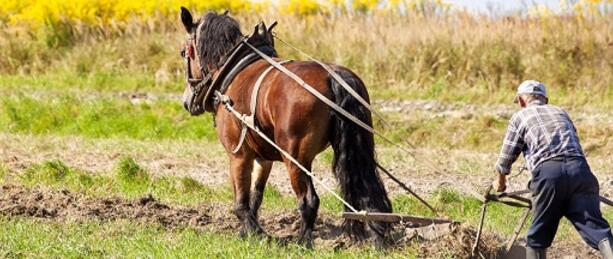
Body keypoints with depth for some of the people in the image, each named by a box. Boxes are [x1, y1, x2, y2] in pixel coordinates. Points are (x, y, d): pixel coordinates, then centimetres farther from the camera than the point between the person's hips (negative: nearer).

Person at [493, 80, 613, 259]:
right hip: (579, 168, 3)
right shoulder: (561, 113, 32)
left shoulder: (520, 117, 20)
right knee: (594, 226, -10)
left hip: (548, 172, -2)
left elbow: (507, 157, 21)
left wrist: (500, 181, 40)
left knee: (538, 236, 13)